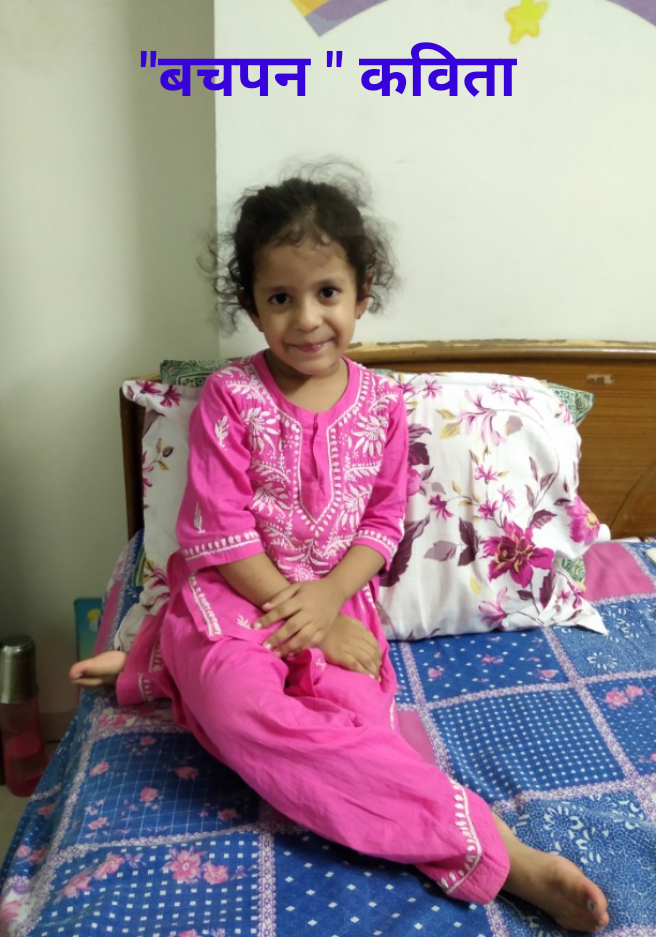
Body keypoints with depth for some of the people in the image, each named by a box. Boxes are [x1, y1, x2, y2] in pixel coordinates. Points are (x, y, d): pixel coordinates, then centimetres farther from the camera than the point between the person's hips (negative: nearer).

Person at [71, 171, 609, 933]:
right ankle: (493, 851, -31)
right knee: (254, 719, -33)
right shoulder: (229, 398, -7)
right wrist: (302, 617, -13)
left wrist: (328, 596, -14)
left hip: (338, 598, 3)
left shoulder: (381, 403, 1)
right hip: (231, 595, -2)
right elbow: (220, 533, -9)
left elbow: (384, 520, 5)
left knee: (352, 718, -30)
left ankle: (158, 669, -13)